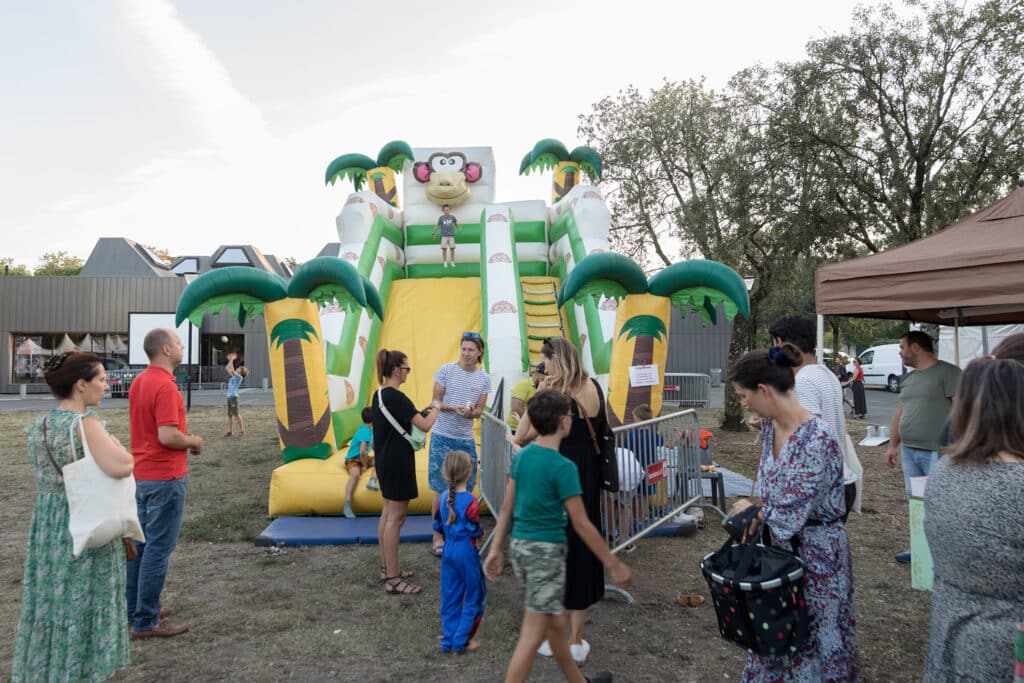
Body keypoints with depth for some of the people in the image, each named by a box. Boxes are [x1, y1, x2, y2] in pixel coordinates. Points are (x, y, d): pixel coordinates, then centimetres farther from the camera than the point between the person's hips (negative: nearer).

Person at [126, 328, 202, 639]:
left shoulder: (139, 381, 9)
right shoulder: (165, 386, -21)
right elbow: (168, 436, -26)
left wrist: (184, 438, 11)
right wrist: (194, 441, -8)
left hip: (142, 473, 10)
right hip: (166, 477, -10)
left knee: (141, 542, 17)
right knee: (159, 548, -2)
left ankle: (135, 608, 28)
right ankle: (146, 622, 6)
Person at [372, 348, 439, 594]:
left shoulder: (379, 395, 8)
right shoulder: (396, 397, -21)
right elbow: (425, 425, -23)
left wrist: (422, 412, 6)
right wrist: (435, 408, -5)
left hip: (384, 461, 10)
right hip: (398, 463, -10)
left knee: (388, 513, 17)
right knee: (396, 517, -4)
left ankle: (386, 567, 28)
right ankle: (393, 579, 2)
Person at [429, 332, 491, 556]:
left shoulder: (484, 378, 4)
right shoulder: (446, 370, -5)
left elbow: (480, 410, 6)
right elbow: (436, 401, -3)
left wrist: (471, 412, -17)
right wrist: (456, 407, -20)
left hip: (466, 439, 3)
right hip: (443, 437, -3)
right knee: (442, 490, -1)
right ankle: (437, 537, 11)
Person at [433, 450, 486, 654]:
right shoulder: (470, 501, -20)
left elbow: (437, 525, 5)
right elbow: (474, 531, -17)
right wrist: (481, 530, 4)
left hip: (448, 550, 6)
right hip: (467, 552, -6)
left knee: (450, 597, 15)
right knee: (475, 597, 10)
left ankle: (448, 640, 21)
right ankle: (462, 640, 13)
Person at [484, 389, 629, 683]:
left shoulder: (521, 456, 2)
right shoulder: (564, 467, -18)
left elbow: (507, 508, 7)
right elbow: (581, 524, -15)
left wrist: (495, 549, 14)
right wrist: (614, 564, -7)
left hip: (520, 545, 8)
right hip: (546, 550, -8)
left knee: (555, 622, 22)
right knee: (533, 634, 0)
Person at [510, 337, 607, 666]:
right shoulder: (595, 389, 1)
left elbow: (520, 438, -17)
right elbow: (603, 430, 12)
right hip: (588, 483, 6)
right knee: (583, 552, 14)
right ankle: (576, 643, 24)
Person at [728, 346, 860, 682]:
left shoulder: (817, 439, -29)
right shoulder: (770, 426, -3)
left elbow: (791, 514, -25)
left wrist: (754, 513, -9)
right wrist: (758, 519, -3)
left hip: (816, 551, -8)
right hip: (780, 543, 8)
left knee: (815, 637, 12)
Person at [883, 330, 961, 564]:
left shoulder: (948, 372, -7)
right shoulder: (909, 378, 17)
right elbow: (900, 412, 22)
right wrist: (893, 444, 20)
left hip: (936, 452, -7)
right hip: (908, 450, 8)